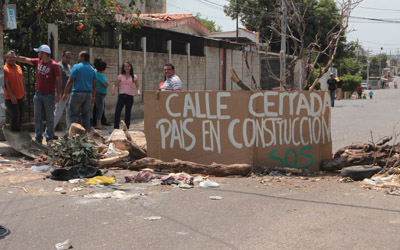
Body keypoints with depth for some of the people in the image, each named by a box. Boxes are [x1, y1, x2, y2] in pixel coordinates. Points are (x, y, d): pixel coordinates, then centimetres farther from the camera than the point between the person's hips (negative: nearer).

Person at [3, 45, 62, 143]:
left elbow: (58, 80, -9)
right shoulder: (37, 62, 8)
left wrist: (58, 94, -13)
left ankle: (49, 138, 9)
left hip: (49, 95, -6)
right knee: (37, 117, 5)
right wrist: (10, 56, 16)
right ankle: (38, 138, 10)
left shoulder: (54, 65, -9)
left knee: (49, 118, 1)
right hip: (38, 94, 6)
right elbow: (24, 59, 15)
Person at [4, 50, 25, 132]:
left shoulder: (18, 67, 11)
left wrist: (23, 91, 15)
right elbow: (5, 83, -15)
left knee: (20, 115, 11)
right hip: (10, 97, -6)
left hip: (20, 96, 6)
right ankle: (14, 131, 15)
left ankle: (18, 129, 26)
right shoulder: (5, 69, -11)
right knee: (15, 115, -3)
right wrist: (11, 95, -20)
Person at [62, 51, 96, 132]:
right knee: (86, 115, 10)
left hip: (77, 93, -5)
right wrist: (93, 96, 17)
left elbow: (70, 81, -9)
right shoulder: (92, 69, 11)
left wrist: (65, 93, -5)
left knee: (72, 113, 0)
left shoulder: (76, 67, -4)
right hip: (88, 94, 5)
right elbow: (94, 84, 10)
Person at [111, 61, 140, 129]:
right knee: (117, 111, -13)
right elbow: (115, 84, 6)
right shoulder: (120, 76, 7)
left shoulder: (134, 77, 6)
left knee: (128, 113, 5)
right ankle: (116, 128, -10)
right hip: (121, 95, 0)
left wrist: (138, 91, -14)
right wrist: (113, 90, -15)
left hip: (130, 96, 0)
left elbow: (137, 86, 7)